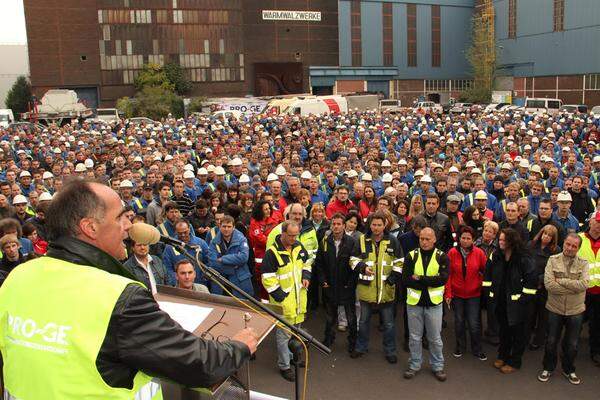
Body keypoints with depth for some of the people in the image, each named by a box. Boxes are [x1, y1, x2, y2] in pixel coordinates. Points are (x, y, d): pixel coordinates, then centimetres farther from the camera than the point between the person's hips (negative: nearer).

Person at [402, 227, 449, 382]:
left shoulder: (442, 257, -3)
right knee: (414, 337, 12)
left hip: (434, 302, -1)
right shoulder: (411, 256, -1)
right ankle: (414, 365, 27)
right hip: (414, 301, 1)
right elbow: (406, 280, -11)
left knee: (435, 338, 11)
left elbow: (443, 278, -16)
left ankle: (437, 366, 27)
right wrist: (429, 283, -17)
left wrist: (419, 279, -18)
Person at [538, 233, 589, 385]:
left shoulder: (583, 263, -5)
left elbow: (584, 284, -22)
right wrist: (573, 287, -20)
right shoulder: (553, 260, -7)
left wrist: (561, 280, -21)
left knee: (572, 344, 15)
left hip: (575, 311, 1)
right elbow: (548, 284, -19)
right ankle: (548, 368, 33)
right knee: (551, 342, 13)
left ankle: (569, 370, 37)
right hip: (555, 309, -1)